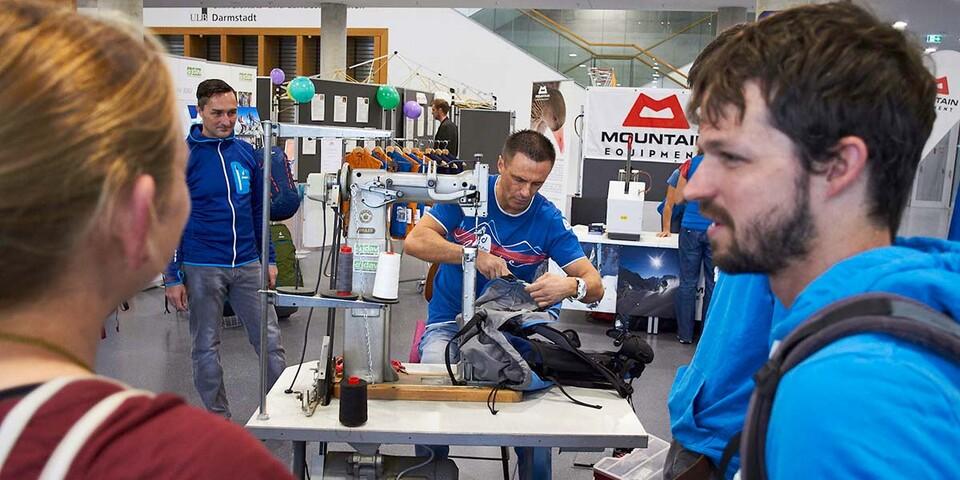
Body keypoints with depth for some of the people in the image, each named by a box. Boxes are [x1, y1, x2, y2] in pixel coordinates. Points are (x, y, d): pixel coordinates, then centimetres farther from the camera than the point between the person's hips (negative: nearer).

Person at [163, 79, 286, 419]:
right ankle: (218, 418, 23)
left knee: (269, 340, 6)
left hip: (248, 265, 3)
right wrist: (172, 277, -8)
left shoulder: (246, 153, 6)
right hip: (201, 270, -3)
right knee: (206, 347, 9)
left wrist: (269, 259, 10)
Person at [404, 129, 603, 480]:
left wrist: (570, 286, -33)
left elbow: (595, 286, -10)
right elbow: (415, 241, -17)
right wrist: (473, 255, -29)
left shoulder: (548, 220, -6)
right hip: (450, 322, 0)